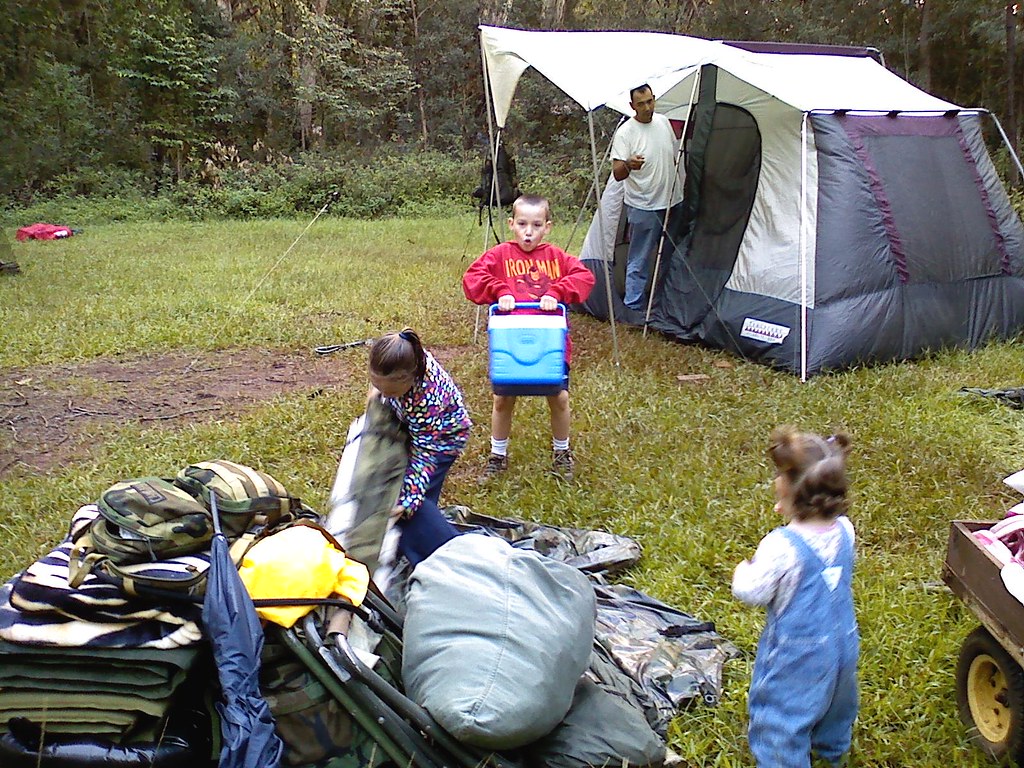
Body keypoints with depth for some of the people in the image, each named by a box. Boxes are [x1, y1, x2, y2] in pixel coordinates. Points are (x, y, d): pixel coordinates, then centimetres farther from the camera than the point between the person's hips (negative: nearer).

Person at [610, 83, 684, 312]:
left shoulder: (664, 122, 4)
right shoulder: (625, 133, -16)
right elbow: (617, 174, -23)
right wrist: (628, 165, -45)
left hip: (673, 202, 7)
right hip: (644, 208, -7)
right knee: (639, 262, -4)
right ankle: (633, 308, 3)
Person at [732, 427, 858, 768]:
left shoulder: (782, 547, -32)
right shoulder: (843, 530, -12)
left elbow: (751, 591, -23)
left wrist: (743, 571, -1)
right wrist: (794, 515, 2)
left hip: (797, 653, -8)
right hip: (842, 641, 8)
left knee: (780, 715, 11)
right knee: (835, 697, 32)